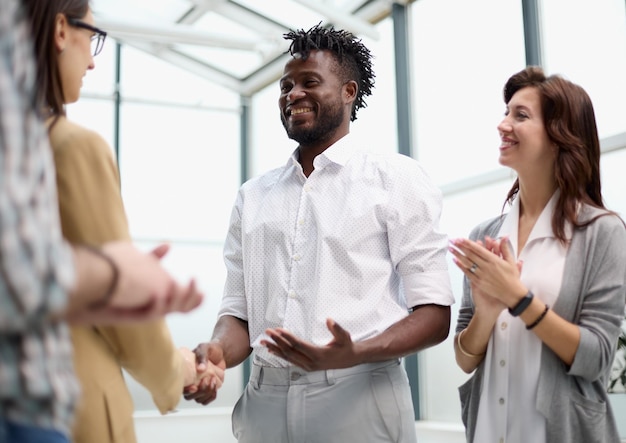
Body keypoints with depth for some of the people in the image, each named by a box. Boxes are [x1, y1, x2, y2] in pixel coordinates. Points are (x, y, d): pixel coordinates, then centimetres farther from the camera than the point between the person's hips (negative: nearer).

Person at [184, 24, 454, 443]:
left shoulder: (397, 178, 0)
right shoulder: (253, 196, 12)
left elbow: (434, 314, -5)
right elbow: (239, 311, 11)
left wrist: (355, 353, -22)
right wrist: (216, 353, -11)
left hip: (360, 400, -4)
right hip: (263, 403, 4)